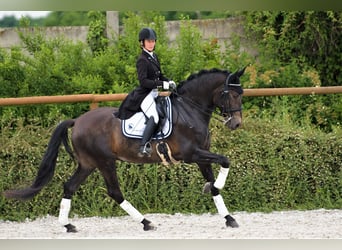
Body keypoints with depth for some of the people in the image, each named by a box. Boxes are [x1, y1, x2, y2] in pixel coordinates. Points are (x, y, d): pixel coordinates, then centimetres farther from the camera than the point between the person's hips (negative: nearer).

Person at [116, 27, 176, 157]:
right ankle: (143, 147, -40)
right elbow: (143, 81, -21)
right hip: (144, 94, -10)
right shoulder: (142, 60, -13)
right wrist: (163, 85, -25)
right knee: (153, 117, -30)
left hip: (154, 93, 10)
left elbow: (159, 75, 23)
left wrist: (169, 82, 2)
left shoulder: (154, 57, 15)